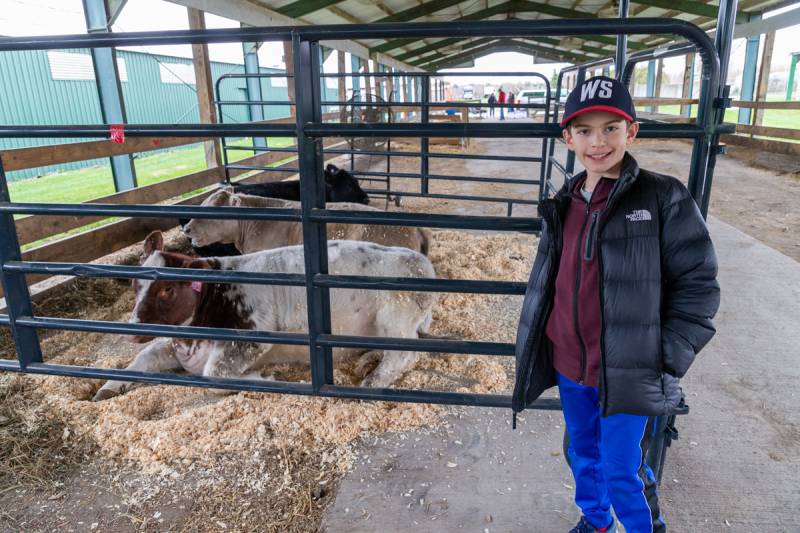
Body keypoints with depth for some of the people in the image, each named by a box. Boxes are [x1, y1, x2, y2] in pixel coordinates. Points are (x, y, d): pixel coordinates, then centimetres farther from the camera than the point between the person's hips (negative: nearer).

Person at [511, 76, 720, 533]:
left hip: (628, 372, -5)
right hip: (569, 365, 5)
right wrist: (538, 344, 12)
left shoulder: (664, 198, -13)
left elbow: (697, 284, -10)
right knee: (583, 454, 23)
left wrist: (667, 359, -13)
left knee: (622, 474, 9)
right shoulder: (564, 205, 3)